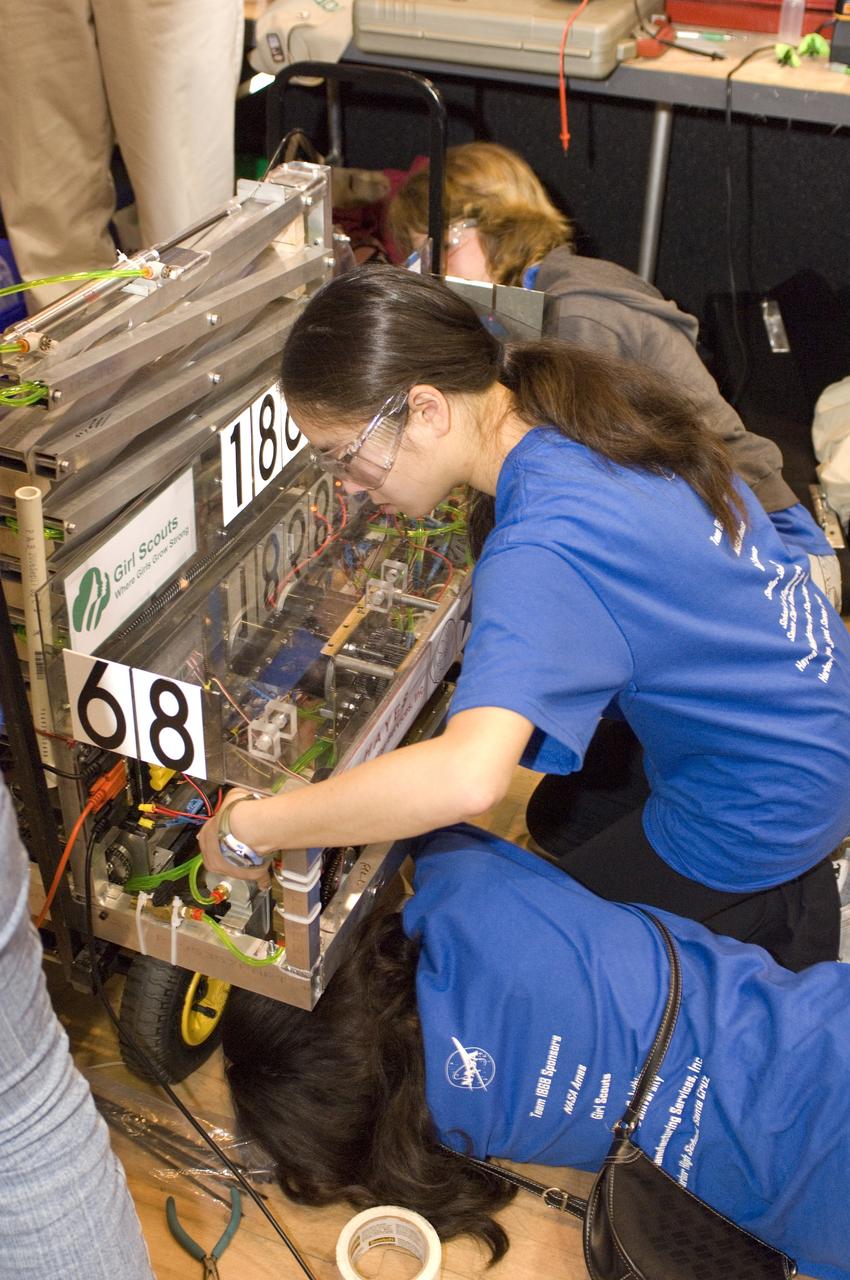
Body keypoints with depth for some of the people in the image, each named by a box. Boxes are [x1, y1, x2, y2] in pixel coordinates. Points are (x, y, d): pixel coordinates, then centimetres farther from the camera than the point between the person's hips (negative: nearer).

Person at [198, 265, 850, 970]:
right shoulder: (592, 407, -8)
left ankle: (780, 917, 11)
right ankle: (786, 886, 24)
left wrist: (248, 828, -37)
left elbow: (468, 778, -50)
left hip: (761, 817, -8)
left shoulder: (542, 552, -36)